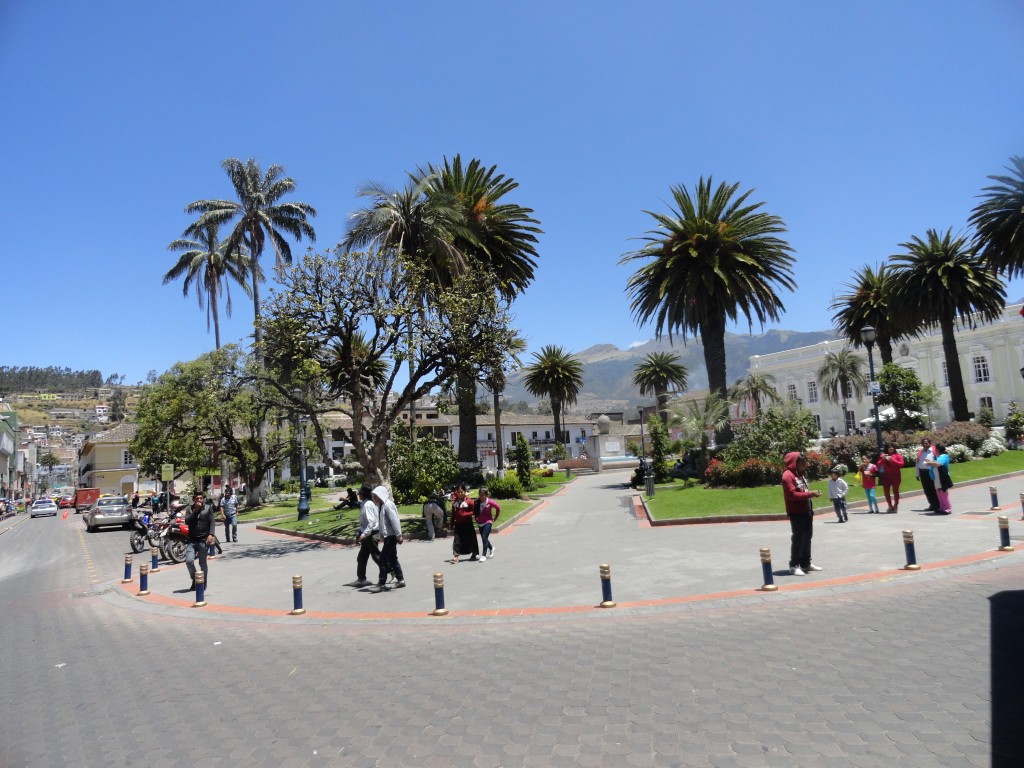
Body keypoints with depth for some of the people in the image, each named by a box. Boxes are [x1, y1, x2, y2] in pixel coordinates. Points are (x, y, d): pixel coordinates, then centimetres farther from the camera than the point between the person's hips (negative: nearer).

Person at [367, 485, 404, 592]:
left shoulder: (388, 505, -17)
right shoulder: (381, 505, 12)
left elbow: (394, 521, -20)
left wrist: (398, 536, -20)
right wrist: (381, 536, 15)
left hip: (391, 536, -9)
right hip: (387, 536, 9)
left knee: (382, 560, -5)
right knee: (392, 559, 14)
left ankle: (381, 584, 2)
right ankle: (400, 580, 22)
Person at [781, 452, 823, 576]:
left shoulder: (799, 474, 17)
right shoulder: (788, 475, -15)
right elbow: (792, 494, -22)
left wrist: (812, 494, 8)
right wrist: (810, 494, -21)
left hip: (806, 512, 9)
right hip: (796, 513, -9)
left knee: (807, 537, 13)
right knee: (799, 538, -8)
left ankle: (806, 563, 23)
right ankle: (794, 565, -1)